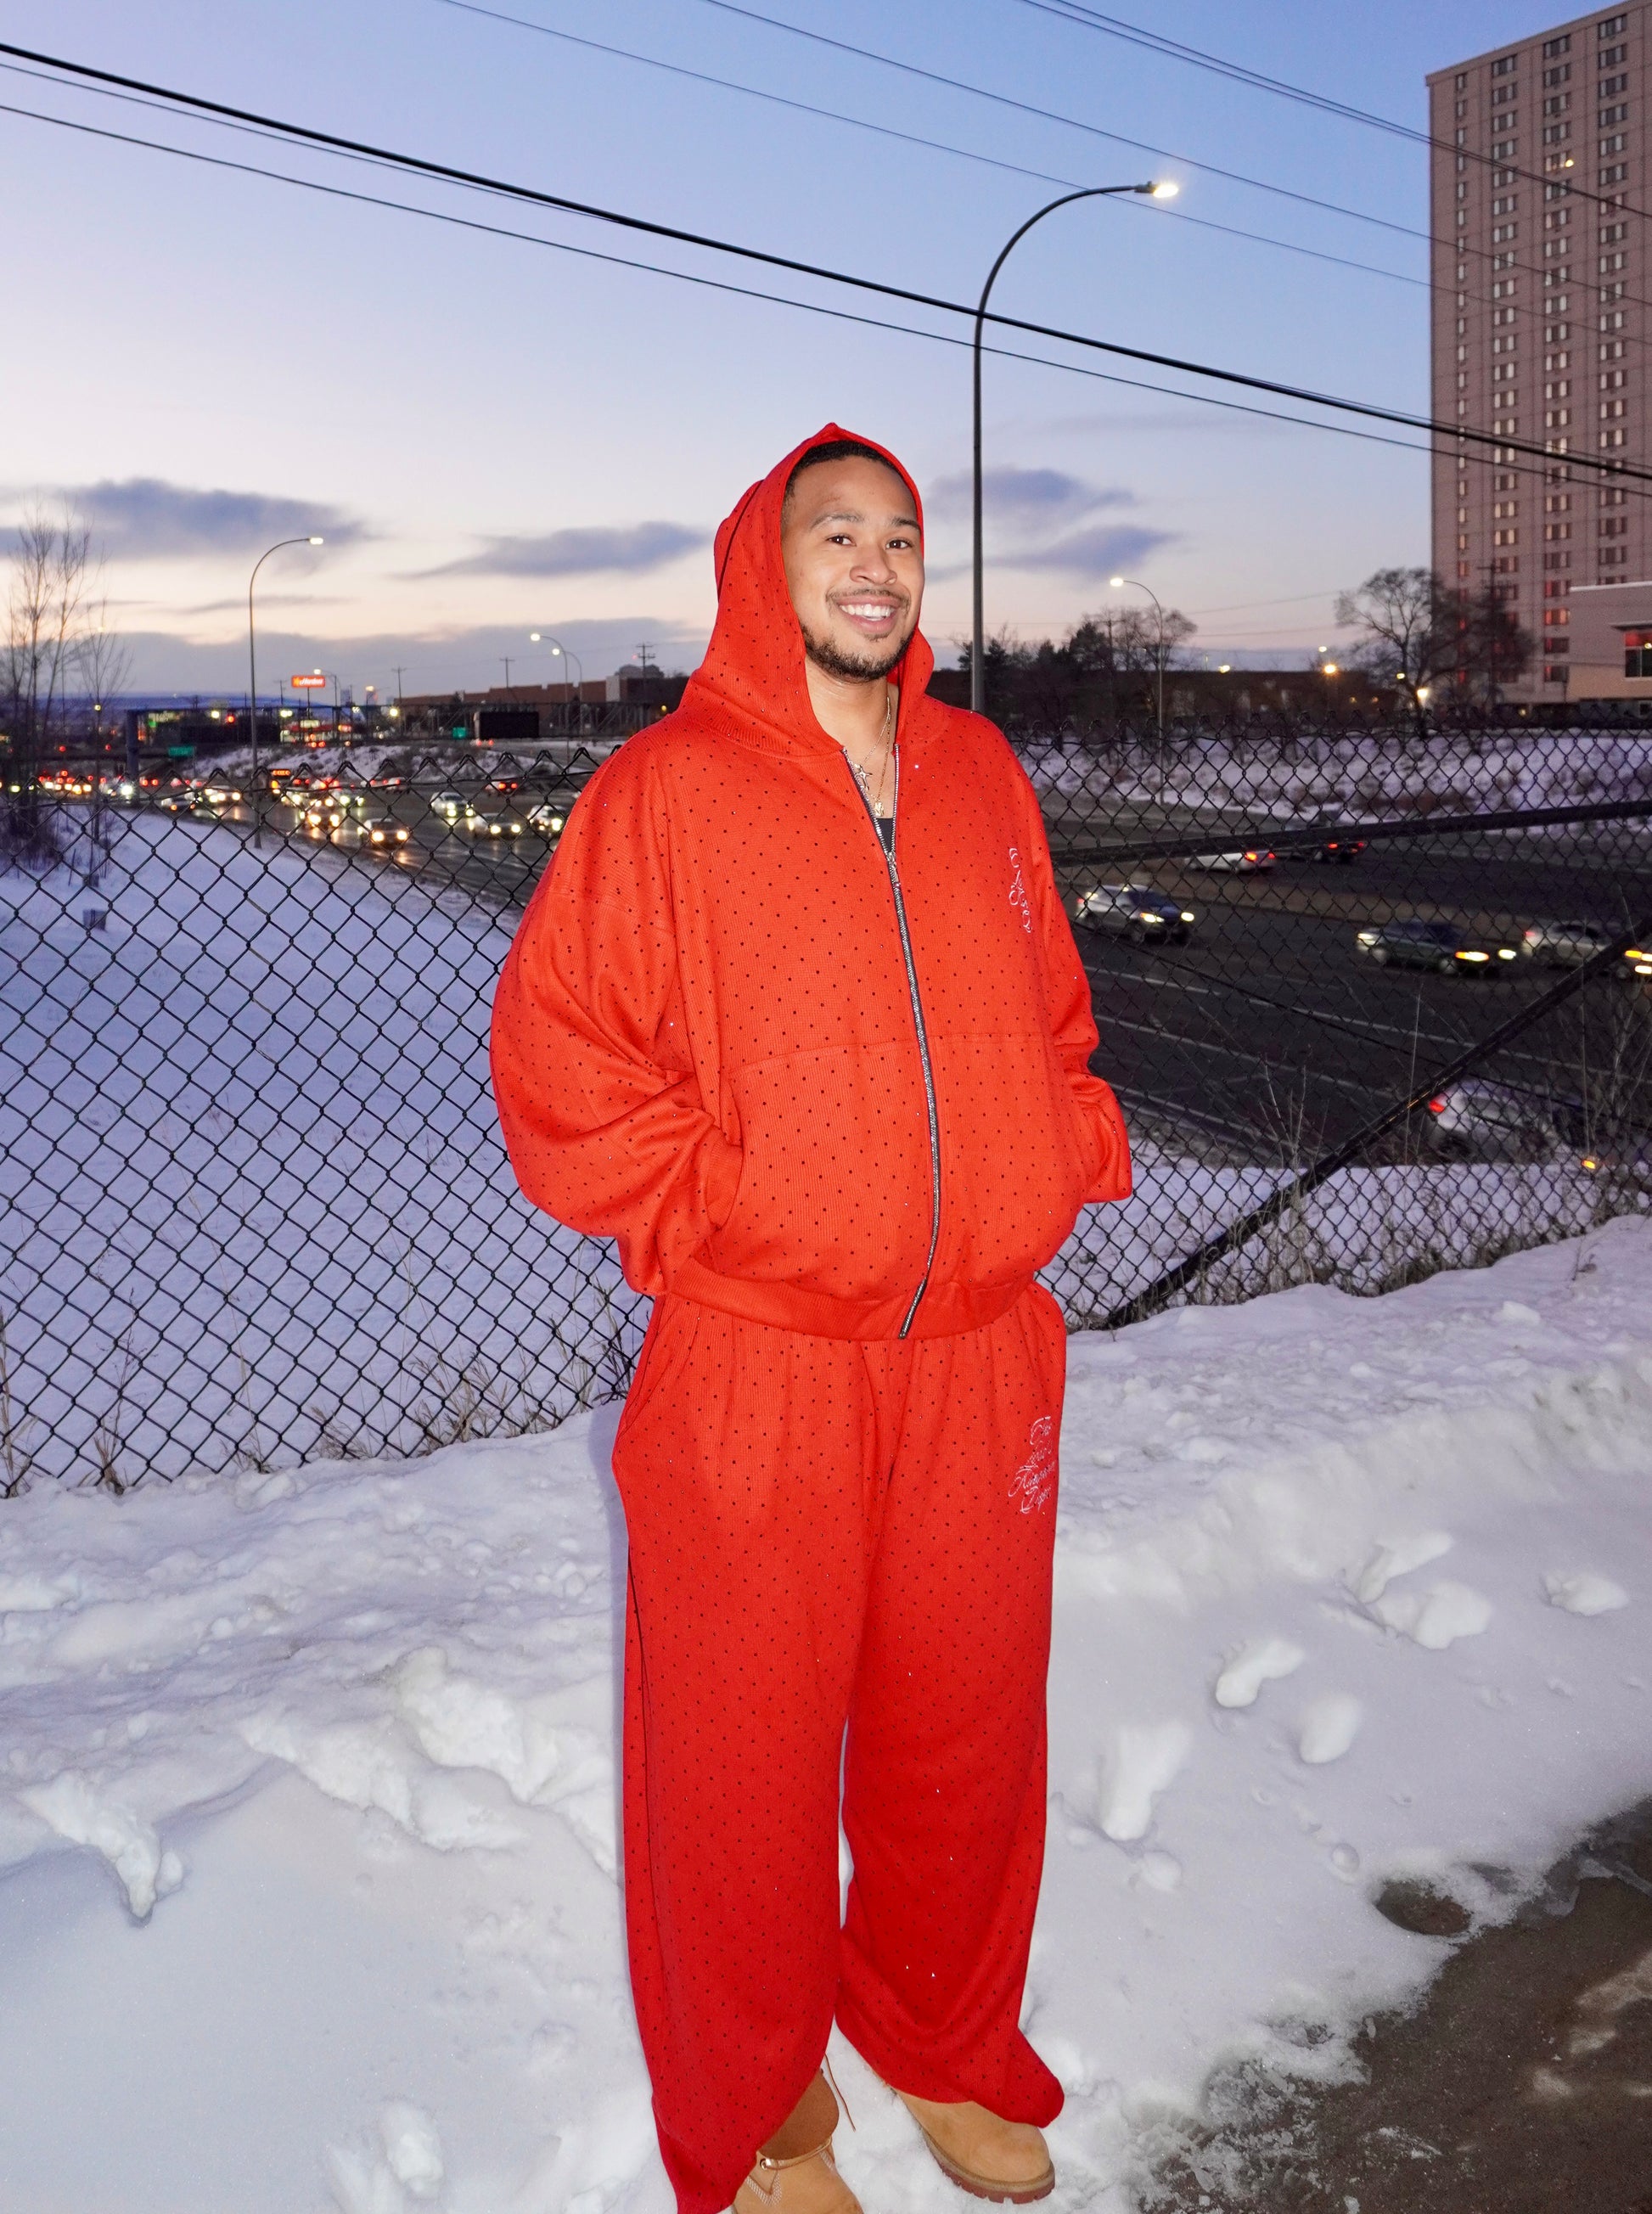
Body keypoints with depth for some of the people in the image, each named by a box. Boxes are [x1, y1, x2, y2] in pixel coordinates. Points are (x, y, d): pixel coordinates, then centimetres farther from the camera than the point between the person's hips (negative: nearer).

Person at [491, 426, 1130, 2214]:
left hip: (982, 1357, 5)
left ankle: (946, 2046, 44)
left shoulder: (980, 773, 9)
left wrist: (1073, 1166, 5)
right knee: (744, 1749, 9)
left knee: (966, 1729, 18)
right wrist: (701, 1218, -11)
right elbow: (556, 1055, -7)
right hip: (758, 1369, -4)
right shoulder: (667, 788, -7)